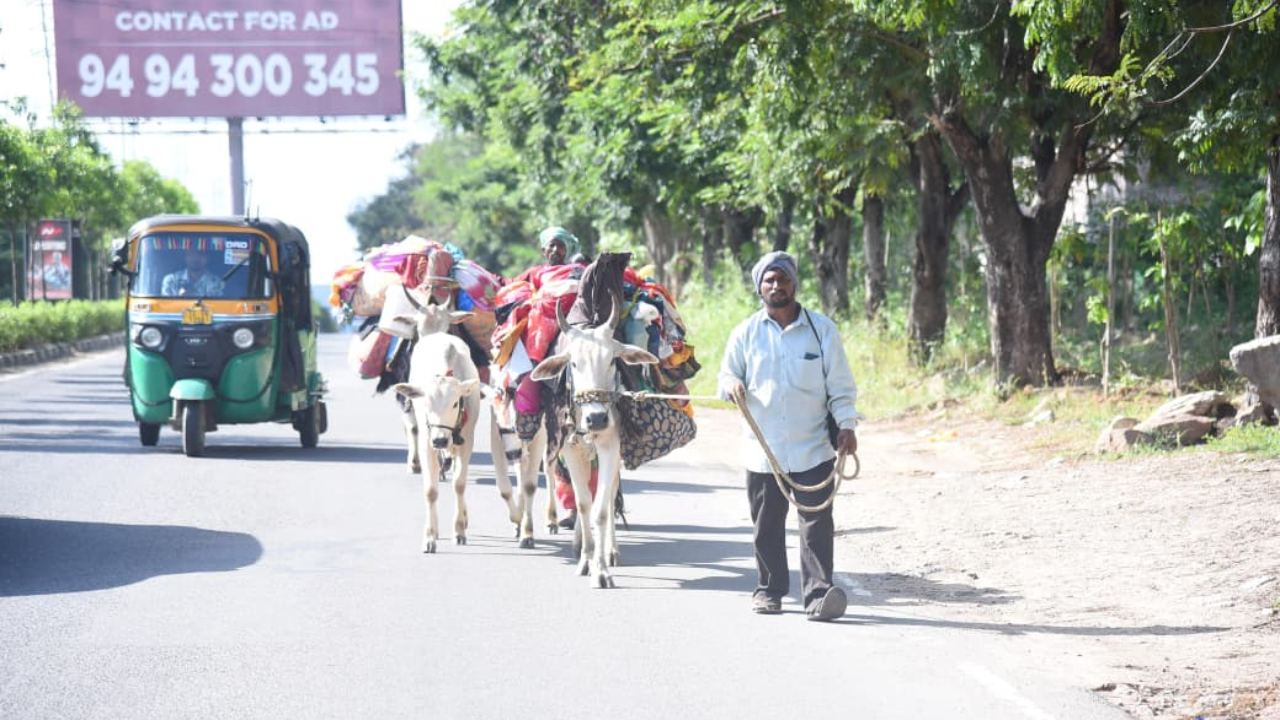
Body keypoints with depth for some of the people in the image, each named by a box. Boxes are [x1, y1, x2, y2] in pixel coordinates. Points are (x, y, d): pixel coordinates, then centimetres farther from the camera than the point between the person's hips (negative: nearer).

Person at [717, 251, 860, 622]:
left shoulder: (822, 328, 3)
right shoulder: (746, 333, 6)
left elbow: (840, 384, 5)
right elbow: (727, 375, 13)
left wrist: (846, 424, -7)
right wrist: (733, 385, -11)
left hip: (814, 448, -2)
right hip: (763, 448, 2)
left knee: (817, 523, -8)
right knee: (767, 525, 8)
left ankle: (819, 592, -11)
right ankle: (770, 589, 21)